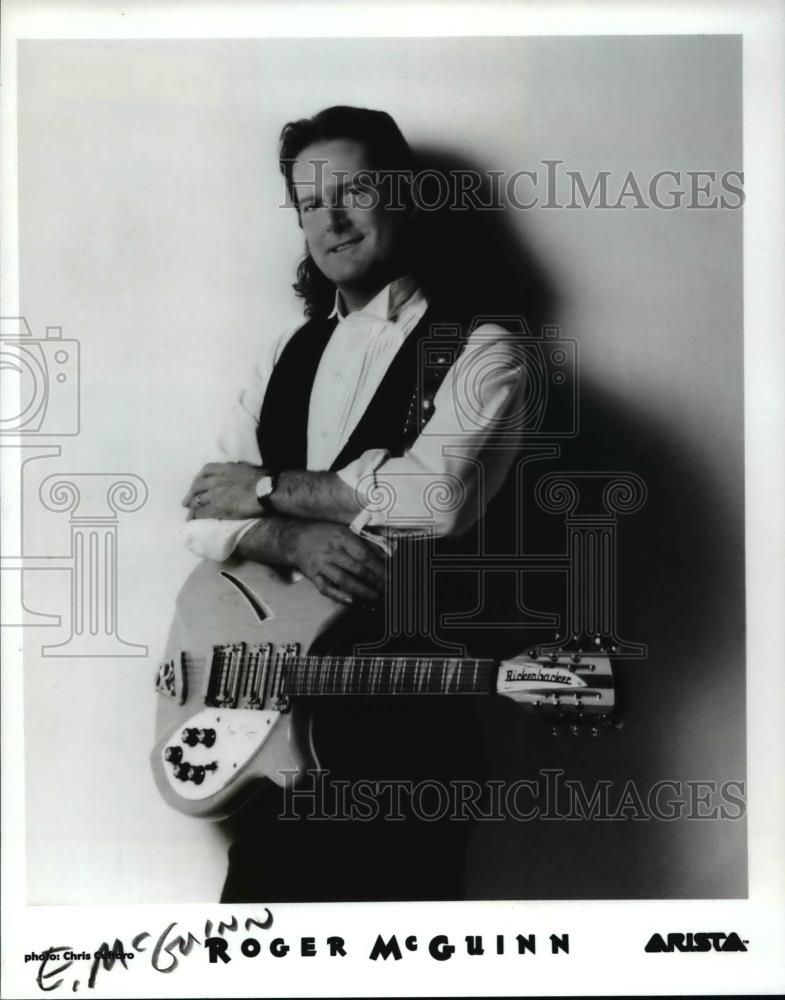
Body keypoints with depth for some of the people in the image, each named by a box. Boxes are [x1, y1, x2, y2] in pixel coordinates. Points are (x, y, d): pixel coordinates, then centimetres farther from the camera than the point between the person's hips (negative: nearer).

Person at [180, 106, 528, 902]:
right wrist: (295, 540, -16)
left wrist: (269, 489, -11)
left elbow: (435, 493, -24)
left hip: (408, 704, -5)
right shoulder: (287, 356, 13)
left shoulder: (477, 351, -5)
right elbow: (206, 514, 6)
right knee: (259, 894, 16)